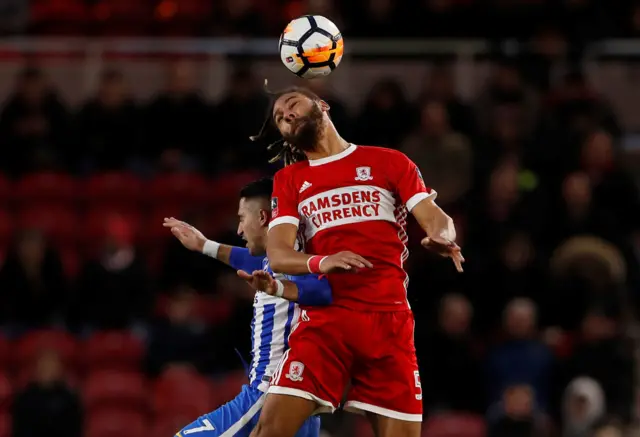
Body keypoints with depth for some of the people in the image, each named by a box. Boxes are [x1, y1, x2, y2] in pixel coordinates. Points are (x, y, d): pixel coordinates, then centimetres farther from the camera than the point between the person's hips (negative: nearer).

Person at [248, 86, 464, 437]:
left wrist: (441, 237, -22)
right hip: (325, 318, 0)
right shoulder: (289, 180, 15)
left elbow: (434, 217, 3)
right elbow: (277, 255, 2)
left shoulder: (388, 162, 12)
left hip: (389, 320, 0)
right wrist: (321, 262, -20)